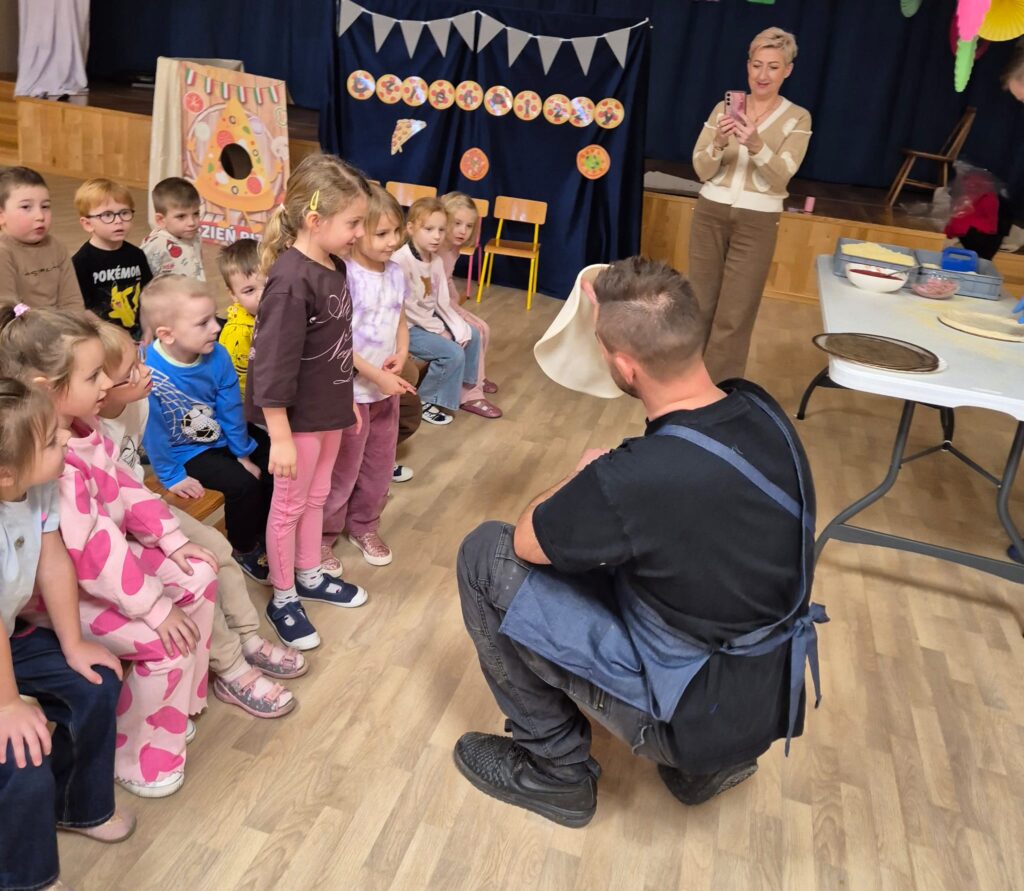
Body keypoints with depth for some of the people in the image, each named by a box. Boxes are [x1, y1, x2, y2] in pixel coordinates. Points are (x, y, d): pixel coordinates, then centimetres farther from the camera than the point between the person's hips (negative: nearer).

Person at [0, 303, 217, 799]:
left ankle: (174, 703, 23)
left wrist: (173, 541, 1)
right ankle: (134, 758, 6)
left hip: (109, 556, 10)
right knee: (165, 643, -20)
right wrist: (155, 608, -28)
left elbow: (125, 488, 6)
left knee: (198, 578, 8)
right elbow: (88, 553, -34)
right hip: (67, 593, -10)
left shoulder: (83, 429, -4)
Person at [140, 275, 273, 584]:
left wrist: (244, 454, 3)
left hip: (222, 437, 6)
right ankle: (244, 550, 8)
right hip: (184, 451, -6)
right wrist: (172, 476, -14)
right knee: (243, 484, -21)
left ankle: (261, 532, 28)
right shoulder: (149, 371, -32)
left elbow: (231, 410, -5)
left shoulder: (217, 356, -17)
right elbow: (154, 430, -22)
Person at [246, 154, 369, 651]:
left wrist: (347, 399, 19)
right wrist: (280, 438, -22)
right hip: (299, 418, -8)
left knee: (316, 496, 23)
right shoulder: (291, 282, -27)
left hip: (329, 409, 8)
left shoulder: (333, 267, 0)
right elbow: (272, 367, -25)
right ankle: (283, 598, 27)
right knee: (289, 506, 10)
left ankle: (309, 576, 43)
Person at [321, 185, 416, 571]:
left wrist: (402, 354, -8)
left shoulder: (396, 273, 2)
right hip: (351, 391, -7)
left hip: (388, 388, 7)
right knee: (341, 470, 7)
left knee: (379, 466, 20)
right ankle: (322, 537, 27)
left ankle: (364, 525, 41)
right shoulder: (343, 277, -21)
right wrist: (377, 375, -21)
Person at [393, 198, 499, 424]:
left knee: (471, 335, 12)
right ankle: (423, 401, -2)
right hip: (407, 327, -9)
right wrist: (438, 329, -17)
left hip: (430, 320, 9)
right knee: (453, 353, -19)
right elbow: (406, 306, -23)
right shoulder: (401, 260, -23)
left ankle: (464, 392, 22)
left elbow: (442, 301, 6)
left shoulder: (437, 260, 4)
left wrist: (459, 328, -7)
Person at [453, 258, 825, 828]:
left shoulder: (637, 480, -33)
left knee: (487, 557, -6)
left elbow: (528, 541, -11)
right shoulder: (761, 409, -11)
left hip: (696, 718, -7)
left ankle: (555, 770, 13)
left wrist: (583, 475, 4)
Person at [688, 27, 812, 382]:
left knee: (734, 317, -2)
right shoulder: (724, 107, 3)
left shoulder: (797, 119, -2)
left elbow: (781, 175, -15)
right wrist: (719, 143, -23)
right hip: (710, 214, 2)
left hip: (756, 223, -2)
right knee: (700, 306, 9)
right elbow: (701, 169, -2)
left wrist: (755, 144, -33)